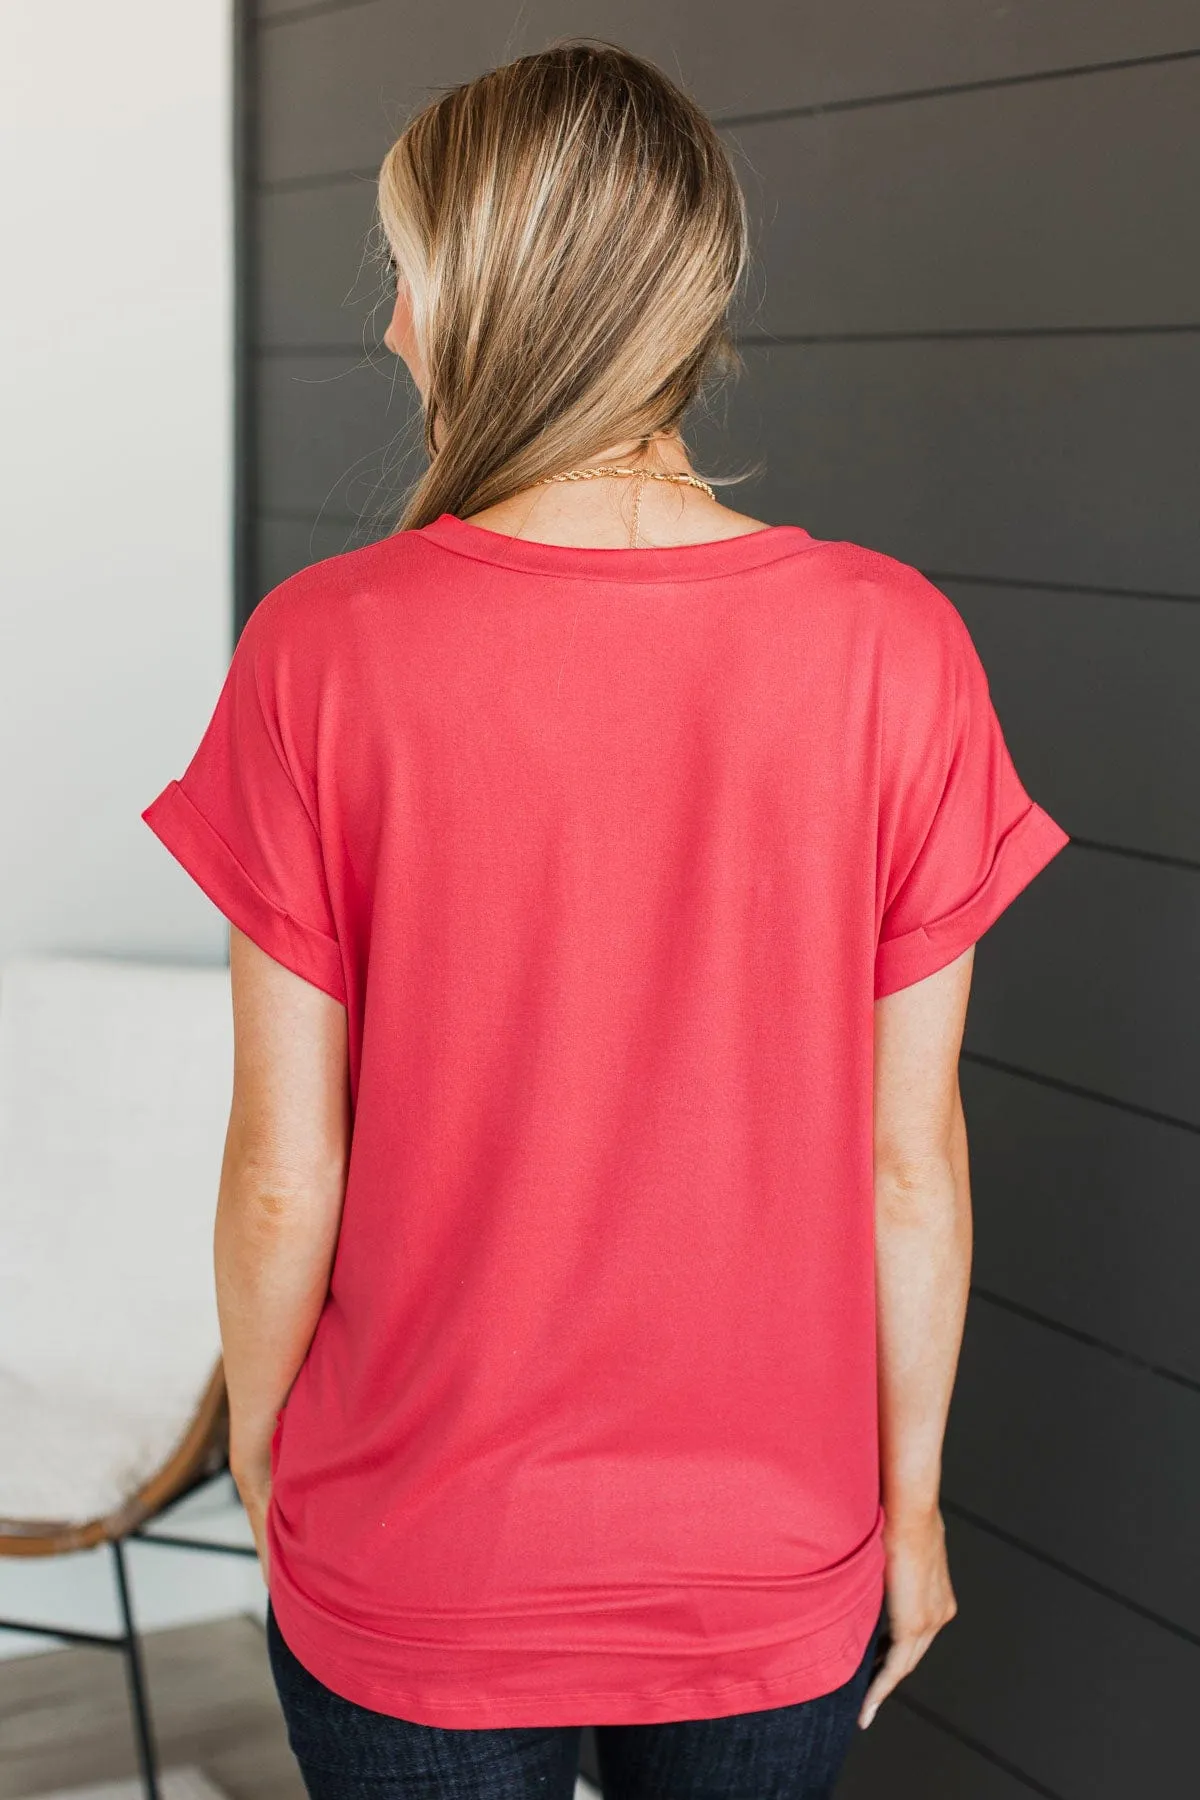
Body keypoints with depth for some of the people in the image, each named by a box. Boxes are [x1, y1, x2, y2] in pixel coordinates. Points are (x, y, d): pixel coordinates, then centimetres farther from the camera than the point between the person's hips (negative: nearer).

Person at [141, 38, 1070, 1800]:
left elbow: (283, 1173, -11)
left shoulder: (319, 656, -18)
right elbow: (909, 1159, -8)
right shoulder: (895, 650, -14)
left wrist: (256, 1439, 8)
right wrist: (910, 1493, 7)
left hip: (410, 1573, -1)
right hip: (777, 1583, 1)